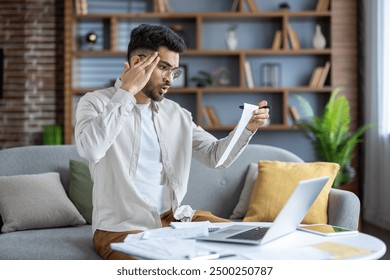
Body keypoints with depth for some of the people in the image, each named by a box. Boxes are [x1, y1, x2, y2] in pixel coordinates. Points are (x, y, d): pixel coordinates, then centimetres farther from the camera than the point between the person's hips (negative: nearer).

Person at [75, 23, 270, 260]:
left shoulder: (176, 114, 13)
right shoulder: (96, 103, -1)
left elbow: (216, 155, 15)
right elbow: (90, 149, -23)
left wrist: (247, 128, -3)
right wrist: (127, 91, -19)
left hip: (174, 217, 6)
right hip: (122, 228, -6)